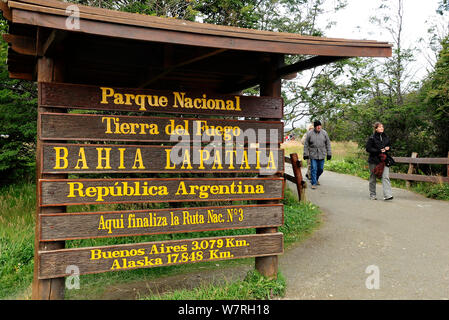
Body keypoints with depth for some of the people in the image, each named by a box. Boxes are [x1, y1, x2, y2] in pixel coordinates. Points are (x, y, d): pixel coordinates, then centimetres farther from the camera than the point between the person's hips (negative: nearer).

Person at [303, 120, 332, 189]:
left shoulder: (324, 133, 1)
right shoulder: (309, 133, -4)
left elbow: (328, 144, 6)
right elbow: (306, 145, 1)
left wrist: (329, 153, 3)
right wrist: (306, 154, -2)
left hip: (321, 155, 2)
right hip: (313, 155, -2)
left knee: (320, 169, 9)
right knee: (313, 169, -5)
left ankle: (316, 179, 34)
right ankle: (314, 183, 4)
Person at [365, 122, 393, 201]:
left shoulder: (386, 137, 10)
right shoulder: (372, 138, -6)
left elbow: (389, 145, 23)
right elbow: (368, 148, -10)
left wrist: (388, 148, -1)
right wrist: (379, 151, -17)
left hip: (384, 159, 3)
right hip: (374, 160, -3)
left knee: (386, 177, -10)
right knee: (373, 178, 7)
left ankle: (387, 195, -15)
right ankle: (372, 195, 20)